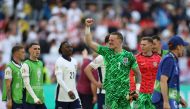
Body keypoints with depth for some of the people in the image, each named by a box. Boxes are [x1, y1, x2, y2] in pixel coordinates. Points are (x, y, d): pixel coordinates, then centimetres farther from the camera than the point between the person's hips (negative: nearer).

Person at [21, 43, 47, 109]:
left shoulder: (40, 63, 14)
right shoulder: (26, 65, -8)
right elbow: (27, 84, -14)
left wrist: (41, 96, 16)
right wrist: (35, 98, -20)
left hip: (40, 100, 7)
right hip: (30, 100, -7)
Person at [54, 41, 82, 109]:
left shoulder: (74, 61, 12)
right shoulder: (59, 61, -11)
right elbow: (59, 79, -20)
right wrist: (68, 91, -32)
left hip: (74, 96, 6)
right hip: (62, 97, -6)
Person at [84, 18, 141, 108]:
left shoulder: (129, 56, 1)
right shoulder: (106, 52, 5)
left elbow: (137, 73, 9)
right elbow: (89, 42, 3)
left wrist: (137, 88, -1)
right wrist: (88, 27, -4)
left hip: (124, 92, 0)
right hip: (110, 92, 0)